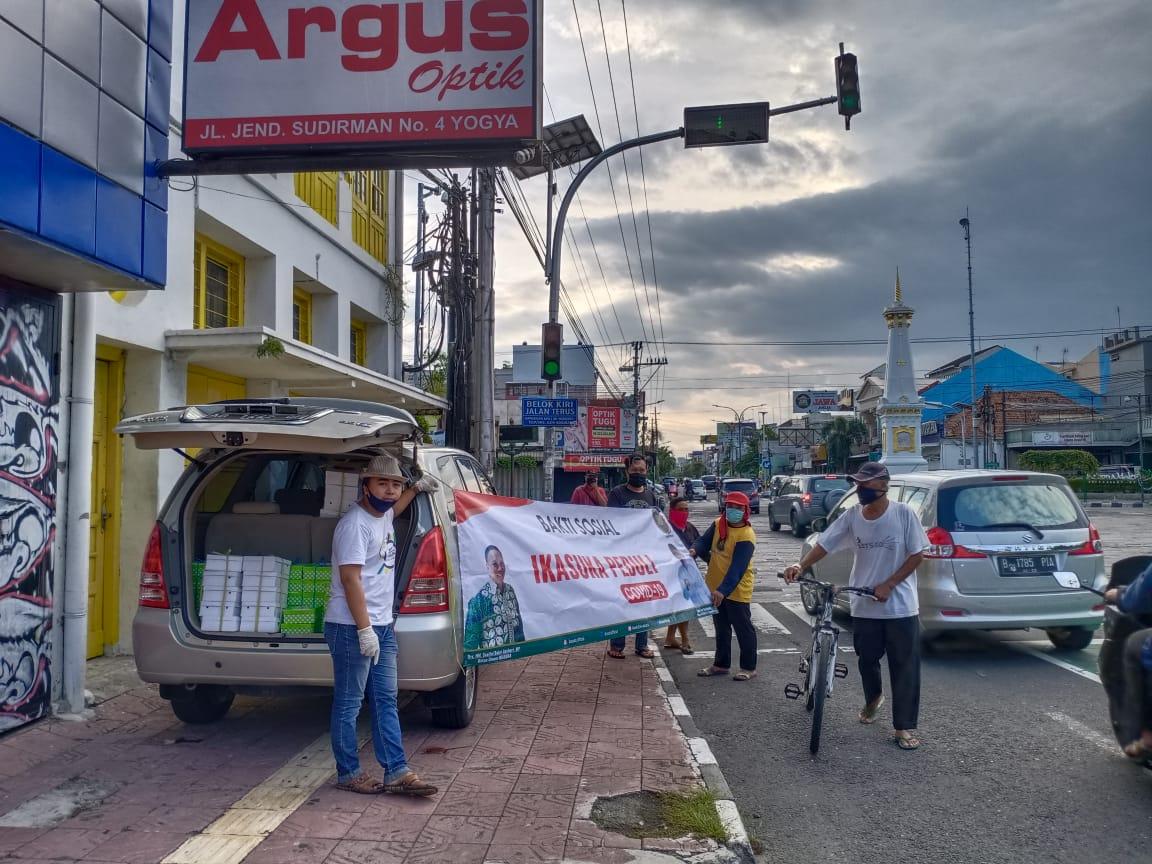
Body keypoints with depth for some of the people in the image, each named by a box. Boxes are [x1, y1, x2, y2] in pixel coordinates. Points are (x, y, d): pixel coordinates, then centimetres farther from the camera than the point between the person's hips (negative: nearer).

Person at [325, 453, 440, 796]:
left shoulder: (384, 516, 11)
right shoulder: (355, 524, -16)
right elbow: (350, 579, -21)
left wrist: (417, 488, 34)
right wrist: (364, 630, -23)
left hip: (382, 626, 9)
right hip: (351, 628, -9)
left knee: (386, 700, 9)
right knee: (348, 704, 3)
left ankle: (396, 772, 13)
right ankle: (349, 773, 15)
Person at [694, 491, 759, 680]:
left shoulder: (746, 536, -21)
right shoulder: (718, 524, 0)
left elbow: (737, 568, -27)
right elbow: (704, 543, 4)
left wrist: (723, 590, -35)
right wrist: (696, 550, -20)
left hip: (736, 590, -7)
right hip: (715, 587, 7)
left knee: (743, 629, 4)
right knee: (721, 628, 18)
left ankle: (749, 668, 15)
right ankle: (721, 664, 31)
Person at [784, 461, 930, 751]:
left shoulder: (903, 513, -10)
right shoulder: (852, 516, -1)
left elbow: (917, 554, -7)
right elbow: (824, 544, -2)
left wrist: (889, 585, -15)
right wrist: (801, 566, -19)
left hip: (900, 606, -3)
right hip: (864, 606, 3)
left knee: (905, 667, 2)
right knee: (866, 659, 17)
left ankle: (904, 727, 13)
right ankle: (873, 699, 46)